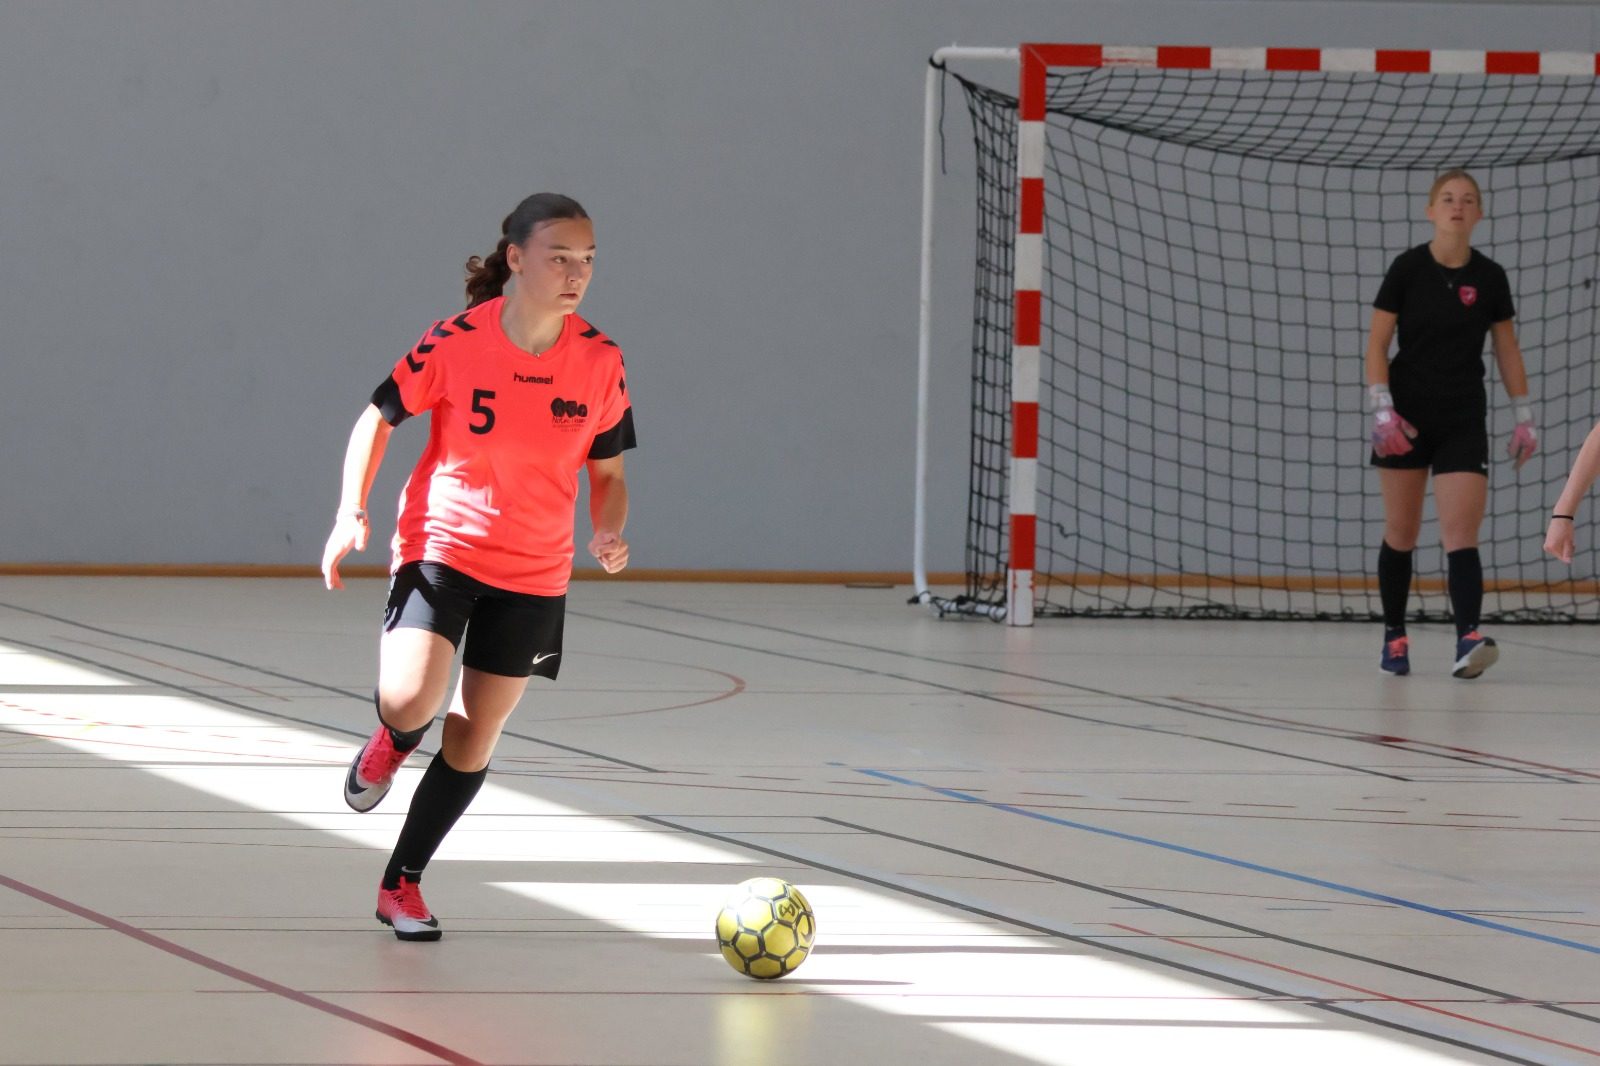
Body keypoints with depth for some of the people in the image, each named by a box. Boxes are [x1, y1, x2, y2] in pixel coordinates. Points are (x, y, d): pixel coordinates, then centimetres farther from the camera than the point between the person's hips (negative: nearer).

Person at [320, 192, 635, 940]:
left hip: (534, 571, 3)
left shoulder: (600, 361, -7)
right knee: (410, 701, -24)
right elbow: (379, 417, -2)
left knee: (476, 734, 6)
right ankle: (394, 741, 16)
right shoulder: (458, 342, -14)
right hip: (440, 543, -3)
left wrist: (608, 533, -15)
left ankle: (402, 886, 23)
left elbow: (607, 471, 5)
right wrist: (351, 514, -13)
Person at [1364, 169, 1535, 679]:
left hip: (1464, 420, 0)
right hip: (1408, 415, 0)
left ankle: (1468, 638, -25)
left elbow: (1507, 350, 10)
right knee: (1401, 532, 6)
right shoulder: (1408, 269, -5)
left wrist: (1524, 417, 6)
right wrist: (1382, 410, -14)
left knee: (1461, 532, -12)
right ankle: (1394, 636, 20)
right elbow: (1377, 343, -4)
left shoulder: (1488, 277, 1)